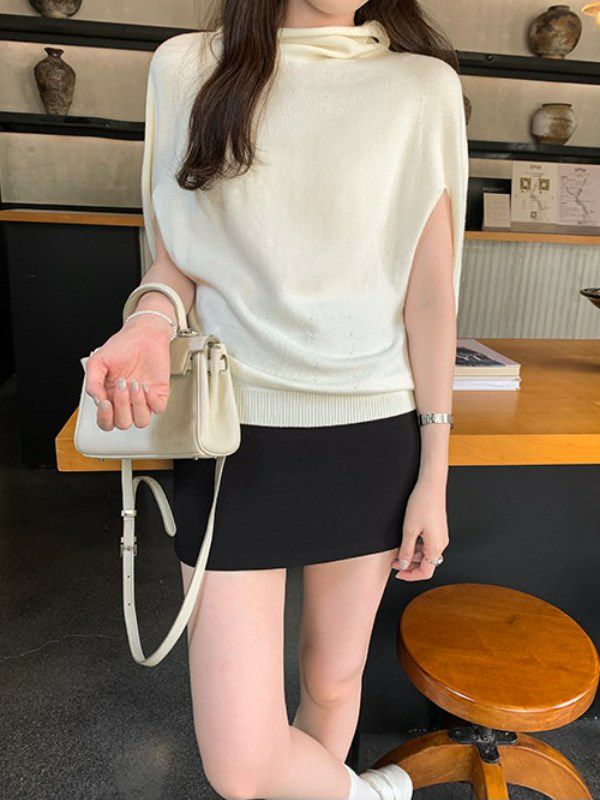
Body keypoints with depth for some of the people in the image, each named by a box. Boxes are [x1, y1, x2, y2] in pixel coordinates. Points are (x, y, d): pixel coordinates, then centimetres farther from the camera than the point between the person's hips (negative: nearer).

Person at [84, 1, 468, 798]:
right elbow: (178, 253, 10)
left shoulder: (423, 86, 1)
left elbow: (430, 296, 0)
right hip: (233, 435, 1)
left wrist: (433, 477, 0)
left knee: (333, 678, 18)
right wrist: (152, 321, -14)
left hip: (372, 441, 1)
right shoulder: (185, 68, 5)